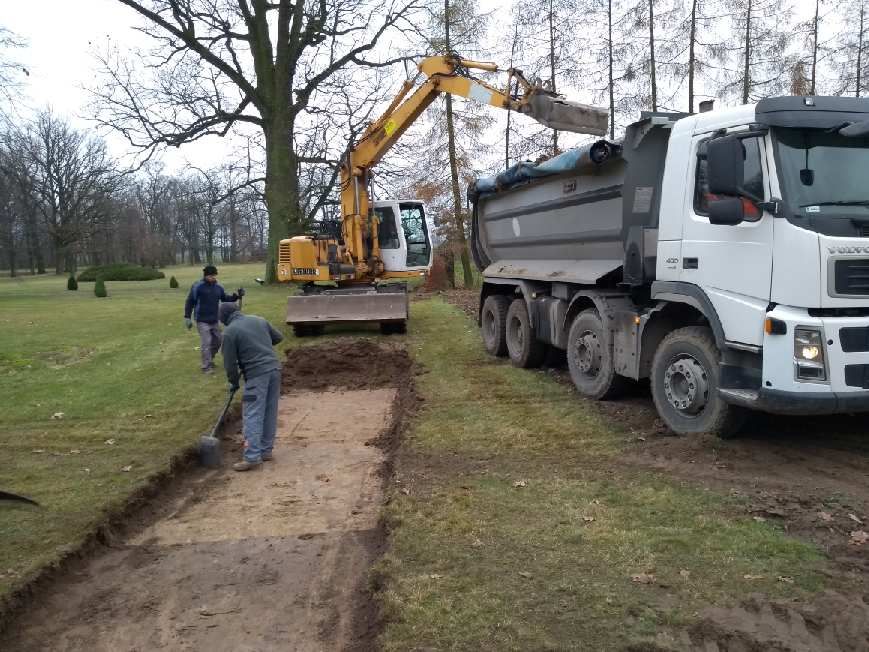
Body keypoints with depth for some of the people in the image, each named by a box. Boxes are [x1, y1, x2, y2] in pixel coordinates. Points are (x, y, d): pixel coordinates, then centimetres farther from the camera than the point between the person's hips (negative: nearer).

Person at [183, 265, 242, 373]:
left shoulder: (218, 287, 5)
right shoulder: (197, 286, -12)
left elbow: (225, 298, 15)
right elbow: (189, 302, -8)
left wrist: (236, 296, -1)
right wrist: (187, 317, -11)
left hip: (214, 320, 6)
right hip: (202, 320, -6)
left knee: (217, 341, 15)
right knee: (206, 343, -7)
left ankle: (210, 360, 36)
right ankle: (206, 366, 2)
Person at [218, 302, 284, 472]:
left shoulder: (229, 332, -4)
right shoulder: (259, 320, 14)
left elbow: (230, 362, -1)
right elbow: (278, 337, 24)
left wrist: (234, 382, 14)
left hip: (257, 374, -7)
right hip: (274, 368, 7)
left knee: (253, 416, -4)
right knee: (270, 413, 12)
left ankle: (252, 458, -7)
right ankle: (266, 450, 20)